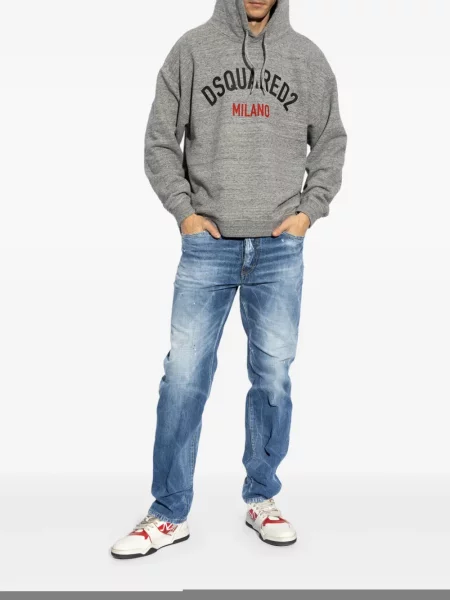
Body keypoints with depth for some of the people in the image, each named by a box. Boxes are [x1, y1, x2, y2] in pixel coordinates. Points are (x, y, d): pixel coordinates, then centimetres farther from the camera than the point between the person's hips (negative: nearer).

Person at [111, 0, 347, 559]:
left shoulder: (307, 57, 9)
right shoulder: (192, 49, 4)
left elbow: (330, 141, 14)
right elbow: (160, 139, 5)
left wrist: (310, 209, 2)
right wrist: (183, 210, -3)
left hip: (280, 248, 2)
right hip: (208, 244, -1)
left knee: (273, 376, 5)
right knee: (183, 376, -2)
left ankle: (261, 499, 22)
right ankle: (168, 514, 10)